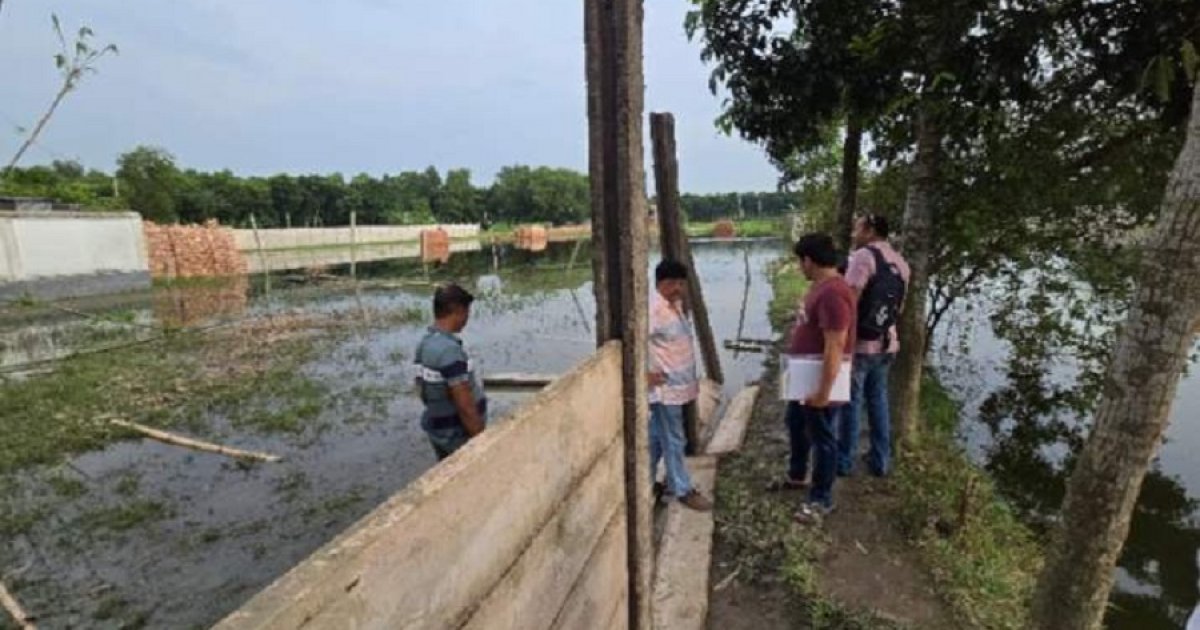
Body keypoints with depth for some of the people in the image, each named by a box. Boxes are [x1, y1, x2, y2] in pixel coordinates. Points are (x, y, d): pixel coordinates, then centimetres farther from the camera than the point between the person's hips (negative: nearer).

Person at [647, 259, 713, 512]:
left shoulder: (674, 304, 8)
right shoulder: (653, 308, -23)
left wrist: (692, 377, 18)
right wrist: (645, 374, -24)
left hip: (677, 385, 9)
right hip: (665, 388, -9)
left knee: (657, 437, 19)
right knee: (673, 440, 5)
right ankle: (683, 490, 20)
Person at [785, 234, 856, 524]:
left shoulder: (832, 293, -27)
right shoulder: (820, 285, 7)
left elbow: (835, 348, -29)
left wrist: (824, 391, -26)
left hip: (821, 381, -11)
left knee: (822, 438, 6)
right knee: (795, 423, 26)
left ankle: (821, 500, 23)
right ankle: (796, 475, 48)